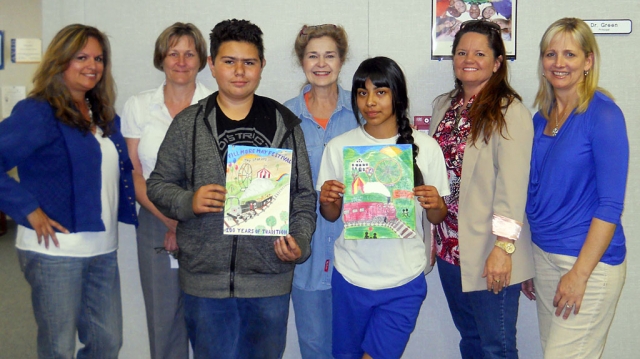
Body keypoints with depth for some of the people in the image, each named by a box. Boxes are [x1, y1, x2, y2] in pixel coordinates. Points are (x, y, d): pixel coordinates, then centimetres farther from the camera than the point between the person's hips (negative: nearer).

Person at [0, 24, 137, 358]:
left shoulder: (104, 117, 13)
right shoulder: (36, 112, -9)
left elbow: (121, 171, 18)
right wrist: (29, 210, -17)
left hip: (103, 249, 7)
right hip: (55, 251, -7)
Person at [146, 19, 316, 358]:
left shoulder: (285, 124, 5)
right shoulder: (188, 124, 3)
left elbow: (304, 194, 7)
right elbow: (157, 184, 7)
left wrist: (300, 241, -8)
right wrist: (188, 201, -13)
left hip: (269, 280, 1)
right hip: (206, 280, 0)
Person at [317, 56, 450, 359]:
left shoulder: (425, 147, -2)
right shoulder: (339, 147, 0)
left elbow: (437, 218, 4)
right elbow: (331, 215, 7)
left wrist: (435, 204, -18)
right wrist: (326, 200, -15)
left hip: (404, 280, -1)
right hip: (350, 276, 2)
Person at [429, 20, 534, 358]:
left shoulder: (510, 113, -11)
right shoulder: (443, 106, 10)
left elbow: (512, 185, -17)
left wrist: (503, 248, -21)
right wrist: (430, 235, 14)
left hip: (489, 253, -6)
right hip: (449, 245, 6)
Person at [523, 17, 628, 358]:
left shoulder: (603, 113, -12)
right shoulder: (542, 118, 8)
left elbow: (610, 205, -15)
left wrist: (580, 273, -17)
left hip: (590, 260, -6)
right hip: (543, 254, 6)